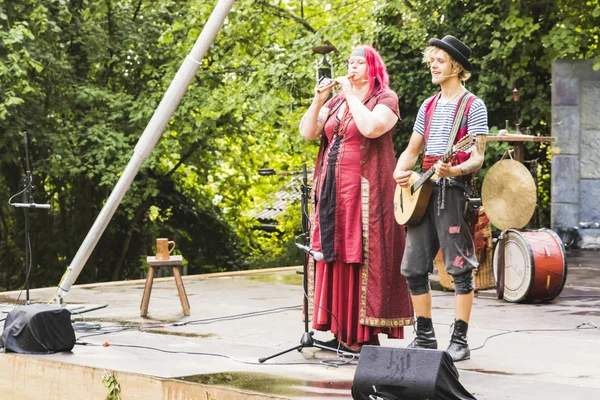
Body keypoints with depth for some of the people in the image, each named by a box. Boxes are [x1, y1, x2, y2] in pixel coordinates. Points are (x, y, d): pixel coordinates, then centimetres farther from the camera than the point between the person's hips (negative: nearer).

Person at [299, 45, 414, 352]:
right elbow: (307, 133, 10)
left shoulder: (385, 99, -1)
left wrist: (351, 95, -11)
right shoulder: (336, 102, 18)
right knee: (334, 256, 3)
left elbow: (371, 128, -21)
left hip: (366, 192, -6)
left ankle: (365, 333, -6)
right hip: (333, 191, 6)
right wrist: (318, 100, -2)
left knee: (363, 257, -8)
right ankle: (341, 330, 7)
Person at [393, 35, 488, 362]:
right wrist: (399, 172, 1)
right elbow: (412, 149, 22)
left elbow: (477, 157, -9)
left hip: (454, 189, -7)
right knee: (413, 267, 6)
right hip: (422, 191, 7)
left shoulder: (473, 106, -2)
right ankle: (425, 337, 16)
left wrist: (455, 170, -29)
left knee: (459, 267, -6)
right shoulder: (428, 106, 18)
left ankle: (459, 341, -2)